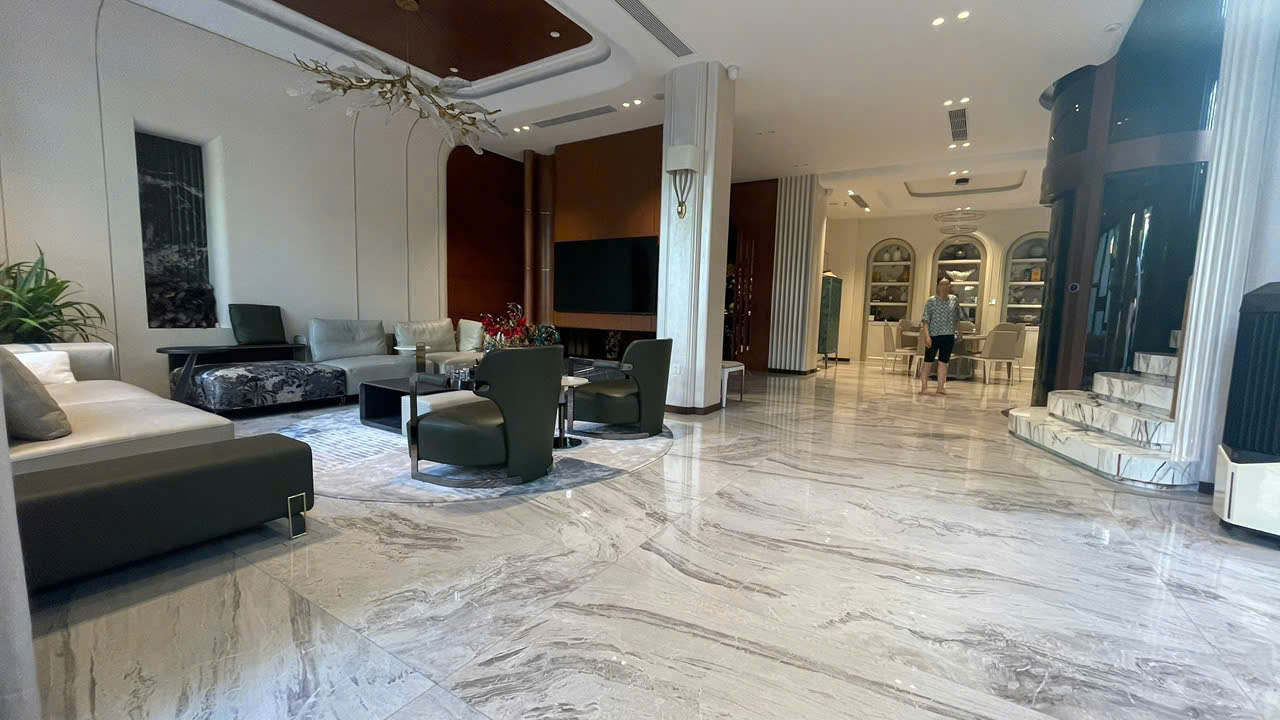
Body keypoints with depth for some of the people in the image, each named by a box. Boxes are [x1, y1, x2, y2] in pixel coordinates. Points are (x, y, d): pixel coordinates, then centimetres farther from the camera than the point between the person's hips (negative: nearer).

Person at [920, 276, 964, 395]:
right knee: (928, 361, 2)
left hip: (949, 336, 3)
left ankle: (941, 387, 13)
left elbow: (957, 318, 16)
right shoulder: (931, 301, -5)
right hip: (933, 335, -3)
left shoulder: (954, 300, 7)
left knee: (943, 362, 7)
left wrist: (959, 332, 16)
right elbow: (926, 320, -10)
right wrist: (927, 336, -19)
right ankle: (924, 386, 9)